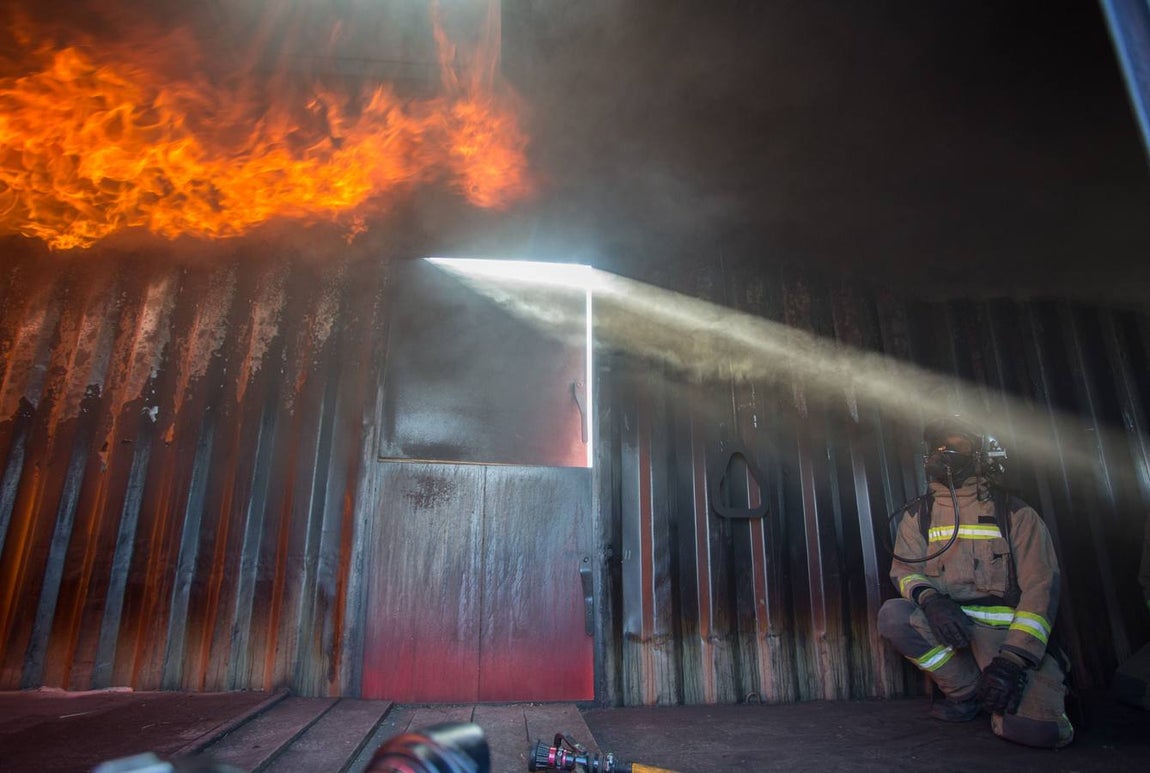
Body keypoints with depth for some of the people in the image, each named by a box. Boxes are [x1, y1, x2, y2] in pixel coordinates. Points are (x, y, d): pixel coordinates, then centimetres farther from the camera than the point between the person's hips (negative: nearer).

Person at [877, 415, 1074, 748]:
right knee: (893, 614, -29)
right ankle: (968, 692, -6)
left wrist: (1015, 656, -19)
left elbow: (1041, 587, -6)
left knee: (1035, 729, -26)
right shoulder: (918, 514, 10)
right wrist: (929, 598, -24)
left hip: (1004, 630, -2)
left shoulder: (1016, 514, 2)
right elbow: (903, 569, 1)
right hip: (946, 622, 3)